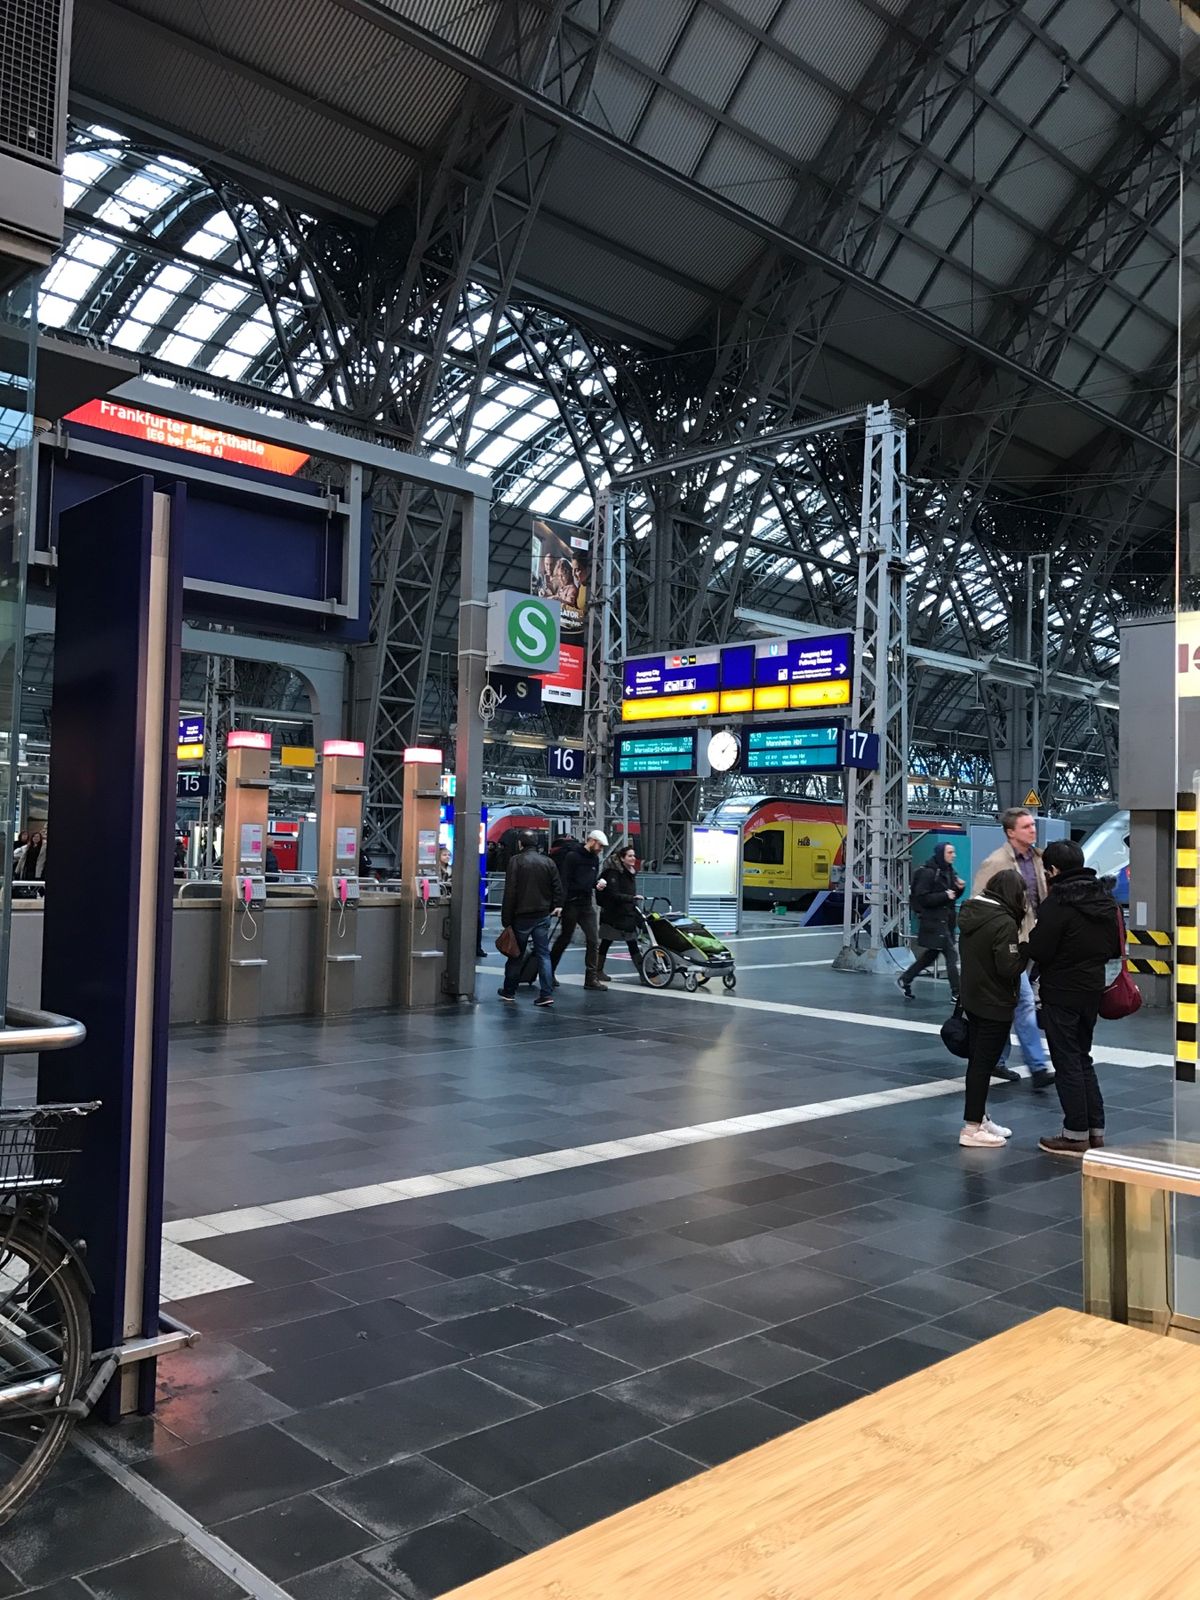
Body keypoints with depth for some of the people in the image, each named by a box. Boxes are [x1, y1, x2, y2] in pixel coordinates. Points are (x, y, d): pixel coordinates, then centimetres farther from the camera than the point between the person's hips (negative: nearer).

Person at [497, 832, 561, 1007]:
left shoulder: (516, 861, -7)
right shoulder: (548, 862, 6)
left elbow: (510, 892, -10)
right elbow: (558, 886, 2)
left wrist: (506, 919, -7)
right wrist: (557, 905, 3)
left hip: (522, 915, -3)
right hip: (543, 915, 3)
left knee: (516, 954, 10)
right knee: (543, 954, 3)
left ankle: (509, 991, 22)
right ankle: (547, 993, -4)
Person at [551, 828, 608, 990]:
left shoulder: (595, 858, 10)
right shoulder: (572, 856, -12)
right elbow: (563, 881, -16)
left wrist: (598, 882, -3)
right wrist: (560, 904, -22)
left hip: (587, 905, 6)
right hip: (571, 904, -6)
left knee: (594, 941, -1)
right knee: (564, 940, 5)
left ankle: (592, 978, 3)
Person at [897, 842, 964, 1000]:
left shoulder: (948, 871, 11)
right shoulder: (927, 873, -15)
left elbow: (953, 895, 21)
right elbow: (922, 898, -18)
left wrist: (960, 888, 0)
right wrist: (945, 896, -21)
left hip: (946, 920, 9)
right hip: (933, 921, -9)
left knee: (930, 955, 15)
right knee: (951, 955, -7)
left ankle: (904, 980, 27)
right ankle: (956, 993, 0)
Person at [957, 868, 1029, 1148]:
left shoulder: (971, 913, 3)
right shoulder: (1005, 923, -21)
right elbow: (1009, 967, -23)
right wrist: (1026, 947, -8)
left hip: (972, 999, 8)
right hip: (995, 1006, -8)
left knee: (977, 1060, 17)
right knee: (983, 1063, -1)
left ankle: (979, 1118, 29)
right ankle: (971, 1128, 5)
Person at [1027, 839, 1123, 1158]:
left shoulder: (1056, 904, -19)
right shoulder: (1105, 899, 6)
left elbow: (1038, 951, -18)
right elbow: (1115, 947, 12)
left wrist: (1033, 936, 1)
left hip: (1061, 992, -7)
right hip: (1093, 988, 7)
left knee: (1067, 1062, 1)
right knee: (1083, 1059, 18)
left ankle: (1076, 1136, 7)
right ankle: (1096, 1130, 22)